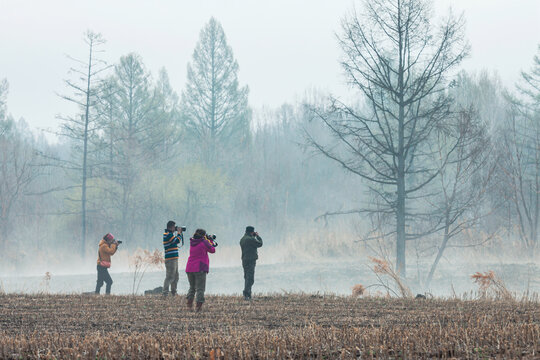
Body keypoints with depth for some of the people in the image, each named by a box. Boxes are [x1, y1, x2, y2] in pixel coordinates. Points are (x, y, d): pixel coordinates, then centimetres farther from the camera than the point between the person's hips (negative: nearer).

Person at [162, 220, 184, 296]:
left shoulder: (169, 234, 17)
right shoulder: (168, 235, -14)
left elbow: (176, 240, 26)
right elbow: (177, 241, -22)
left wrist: (179, 233, 16)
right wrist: (179, 232, -9)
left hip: (174, 259, 11)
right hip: (170, 259, -11)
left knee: (175, 277, 17)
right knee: (169, 277, -11)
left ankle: (173, 293, 25)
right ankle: (165, 294, -12)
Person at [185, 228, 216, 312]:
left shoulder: (191, 242, 8)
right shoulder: (204, 242, -9)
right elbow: (212, 250, 3)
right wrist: (211, 241, 17)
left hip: (189, 268, 6)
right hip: (200, 268, -6)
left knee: (192, 287, 20)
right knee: (200, 288, -2)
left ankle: (189, 304, 15)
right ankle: (198, 306, -8)